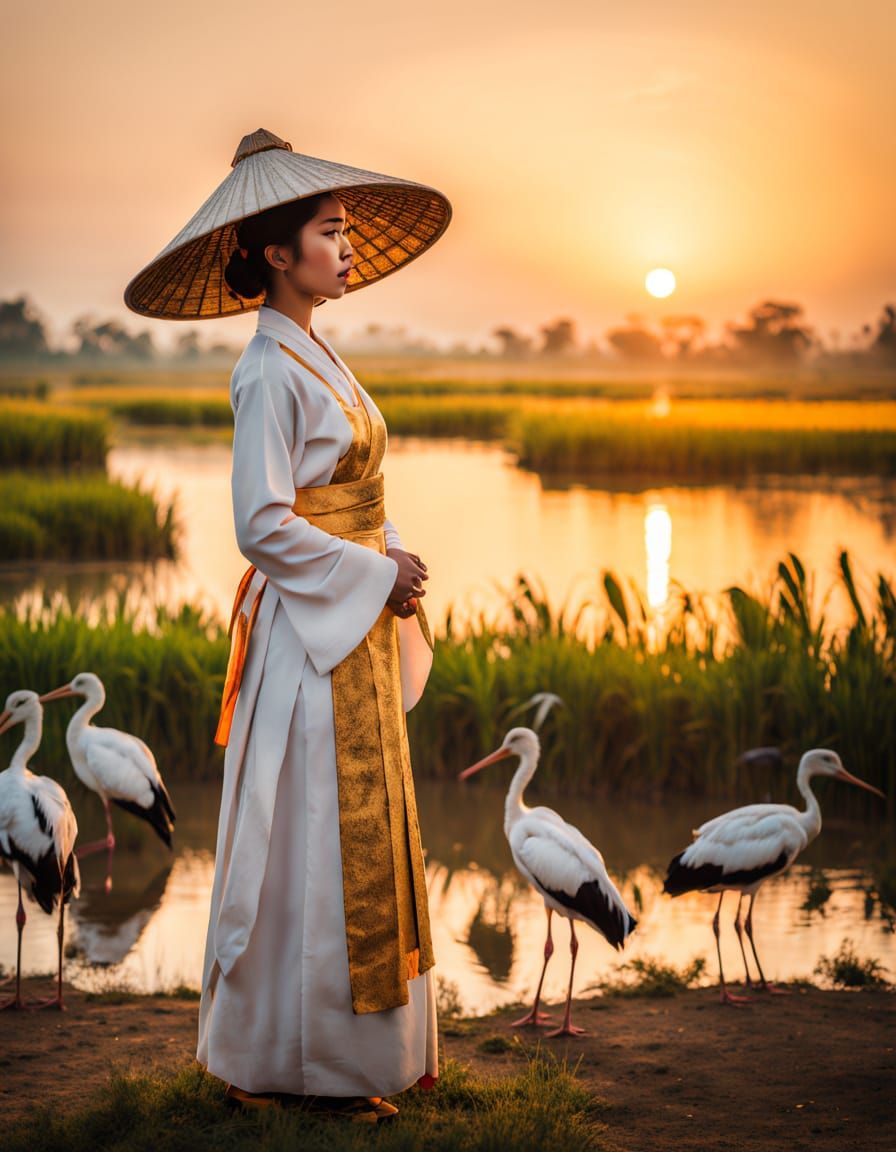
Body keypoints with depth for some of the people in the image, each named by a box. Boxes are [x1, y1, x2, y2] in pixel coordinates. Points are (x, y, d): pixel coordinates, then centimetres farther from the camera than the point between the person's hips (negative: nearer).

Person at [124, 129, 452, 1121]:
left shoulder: (316, 359, 14)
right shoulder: (270, 372, -15)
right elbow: (265, 527, -20)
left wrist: (393, 570, 4)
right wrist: (377, 573, -15)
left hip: (356, 629, 10)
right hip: (312, 635, -10)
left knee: (358, 839, 14)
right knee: (319, 848, -2)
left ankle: (360, 1046, 24)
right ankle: (312, 1057, 9)